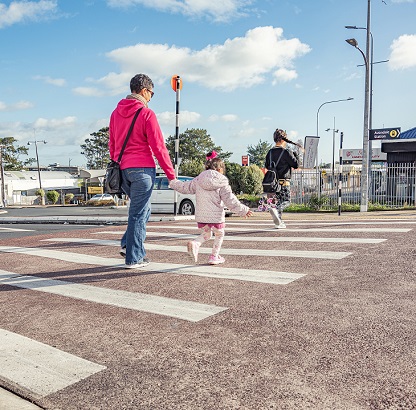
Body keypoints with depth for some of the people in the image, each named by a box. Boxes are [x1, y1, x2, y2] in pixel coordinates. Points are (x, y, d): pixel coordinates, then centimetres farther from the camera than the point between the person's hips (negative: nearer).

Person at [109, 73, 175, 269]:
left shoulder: (116, 113, 14)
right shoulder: (146, 113, -8)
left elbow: (112, 145, 18)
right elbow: (158, 147, -10)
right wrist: (171, 174, -6)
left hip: (122, 170, 7)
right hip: (142, 169, -7)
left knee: (142, 209, 21)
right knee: (138, 213, 0)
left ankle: (128, 244, 13)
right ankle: (134, 258, 6)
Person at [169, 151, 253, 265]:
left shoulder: (197, 180, 5)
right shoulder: (222, 183, -6)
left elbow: (184, 187, 14)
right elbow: (230, 200, -6)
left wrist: (173, 183, 33)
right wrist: (244, 210, 3)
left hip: (200, 215, 4)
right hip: (216, 215, -4)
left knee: (206, 234, 22)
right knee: (219, 234, 19)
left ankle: (195, 243, -7)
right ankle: (214, 257, 21)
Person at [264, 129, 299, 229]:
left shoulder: (270, 153, 8)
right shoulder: (286, 152, -11)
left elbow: (266, 167, 16)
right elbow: (296, 165, -5)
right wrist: (295, 156, 12)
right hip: (284, 182, -6)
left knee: (278, 201, 16)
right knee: (286, 201, 3)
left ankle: (279, 222, 18)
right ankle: (275, 209, -27)